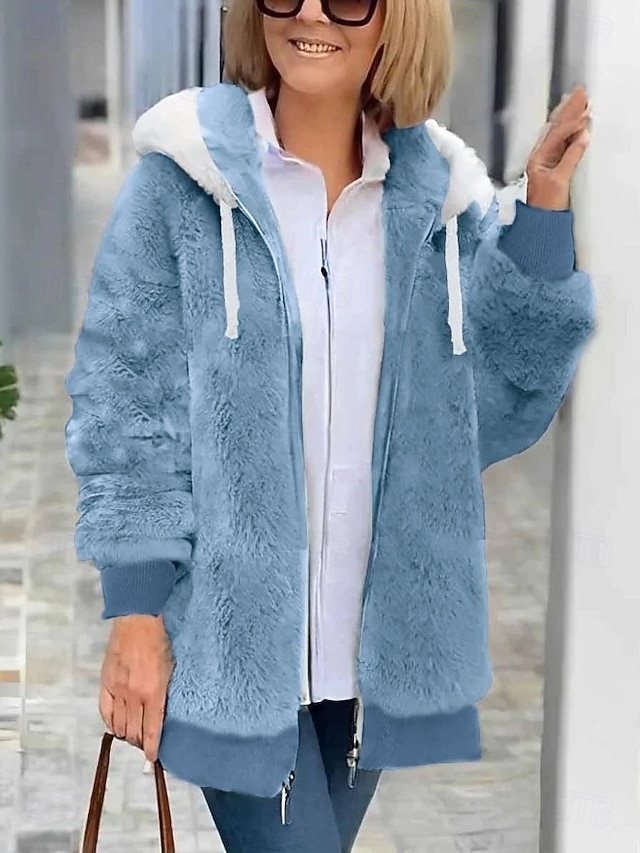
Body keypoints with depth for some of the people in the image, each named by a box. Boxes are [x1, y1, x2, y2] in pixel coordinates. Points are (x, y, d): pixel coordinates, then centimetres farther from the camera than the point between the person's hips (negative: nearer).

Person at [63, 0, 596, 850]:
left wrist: (543, 213, -9)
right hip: (232, 632, -3)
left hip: (378, 639, 4)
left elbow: (502, 407, -2)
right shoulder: (184, 178, -7)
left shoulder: (443, 194, 3)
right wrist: (136, 615, -9)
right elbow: (126, 404, -6)